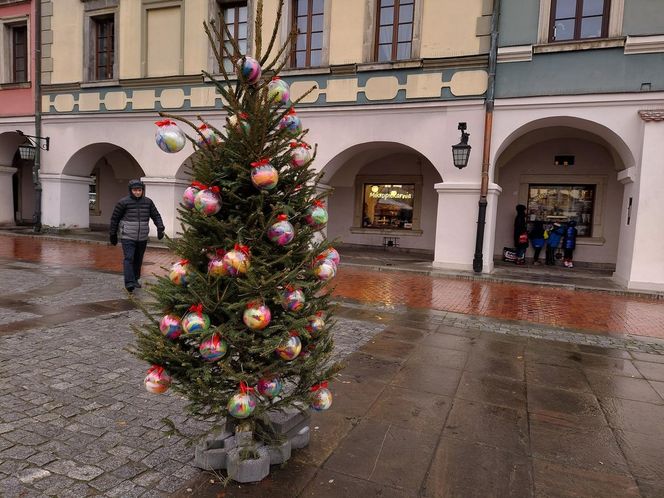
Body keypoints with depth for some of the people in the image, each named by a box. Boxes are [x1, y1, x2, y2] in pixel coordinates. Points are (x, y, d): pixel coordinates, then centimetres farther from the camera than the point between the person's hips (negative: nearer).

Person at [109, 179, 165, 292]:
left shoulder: (148, 202, 5)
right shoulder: (123, 202, -3)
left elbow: (156, 216, 8)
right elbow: (115, 218, 4)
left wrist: (160, 228, -8)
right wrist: (113, 234, 7)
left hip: (142, 238, 4)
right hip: (128, 237, -4)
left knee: (138, 260, 12)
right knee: (129, 258, -14)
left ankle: (135, 280, 26)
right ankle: (129, 283, -17)